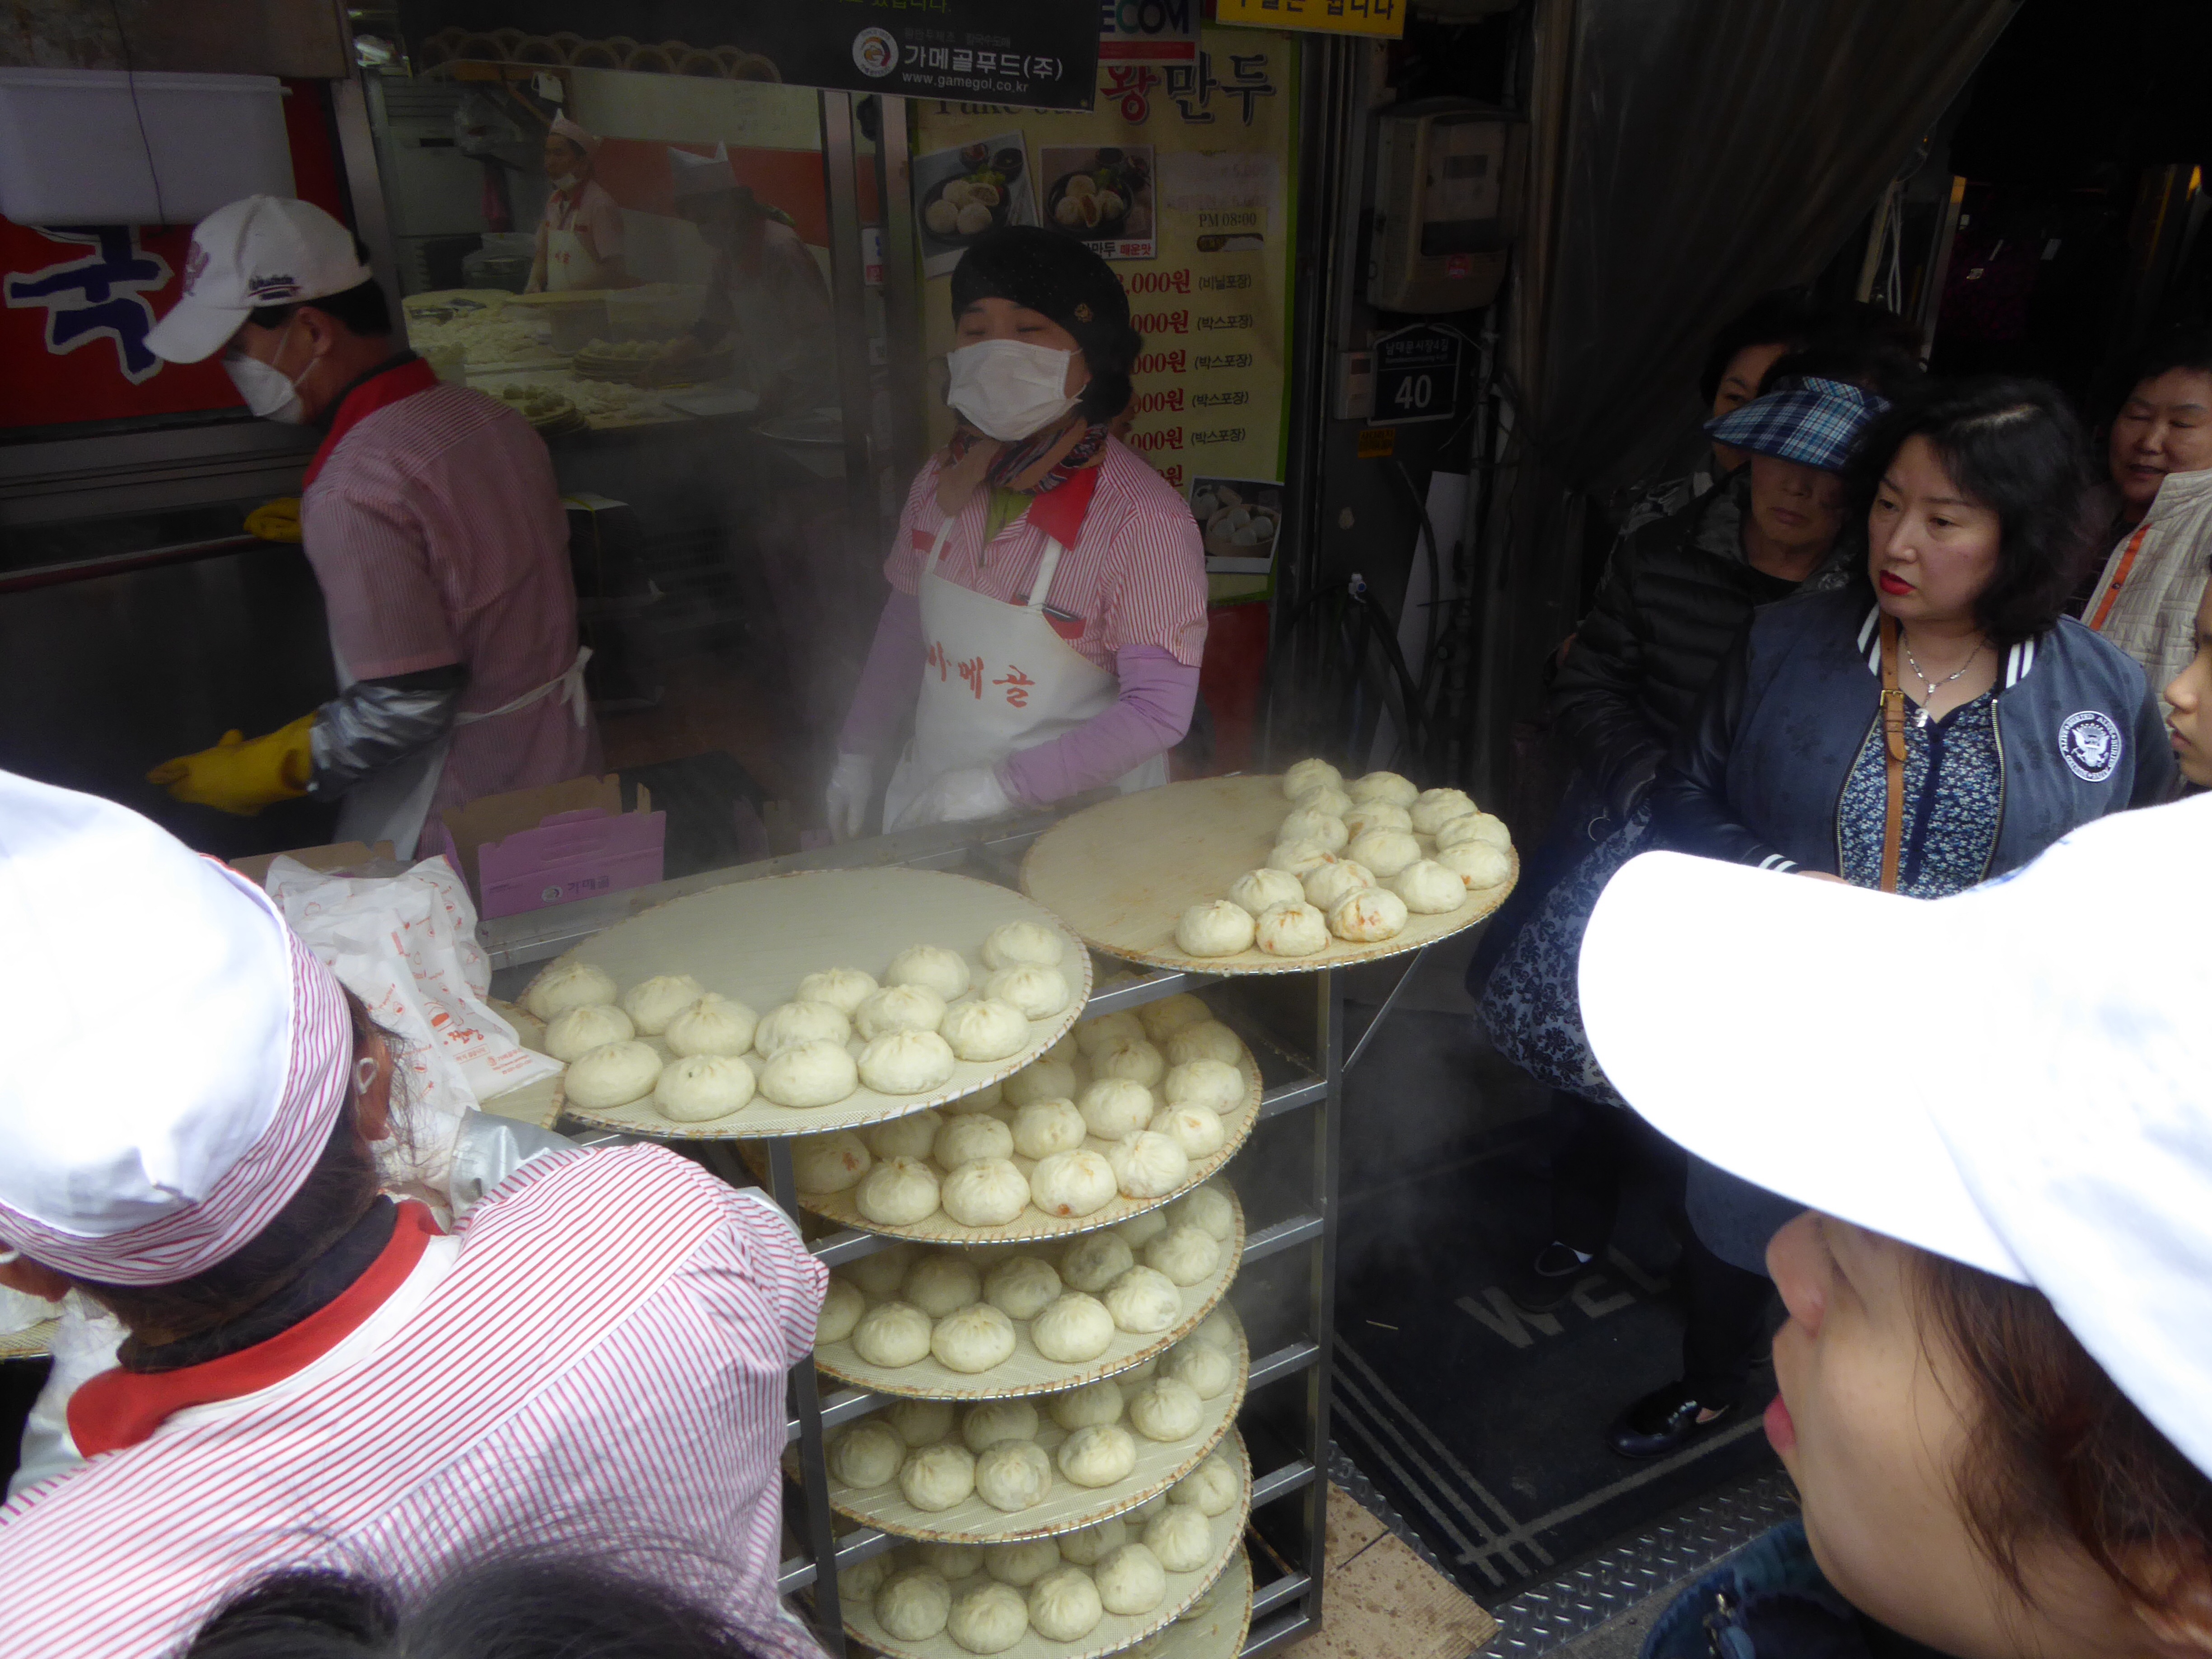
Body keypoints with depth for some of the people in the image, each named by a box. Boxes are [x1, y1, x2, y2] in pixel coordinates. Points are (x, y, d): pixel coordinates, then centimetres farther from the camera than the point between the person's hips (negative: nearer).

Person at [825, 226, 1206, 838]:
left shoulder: (1145, 522, -20)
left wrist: (1003, 785, -23)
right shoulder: (941, 484, 0)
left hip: (1073, 820, -4)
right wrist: (858, 755, 14)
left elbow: (1158, 712, -21)